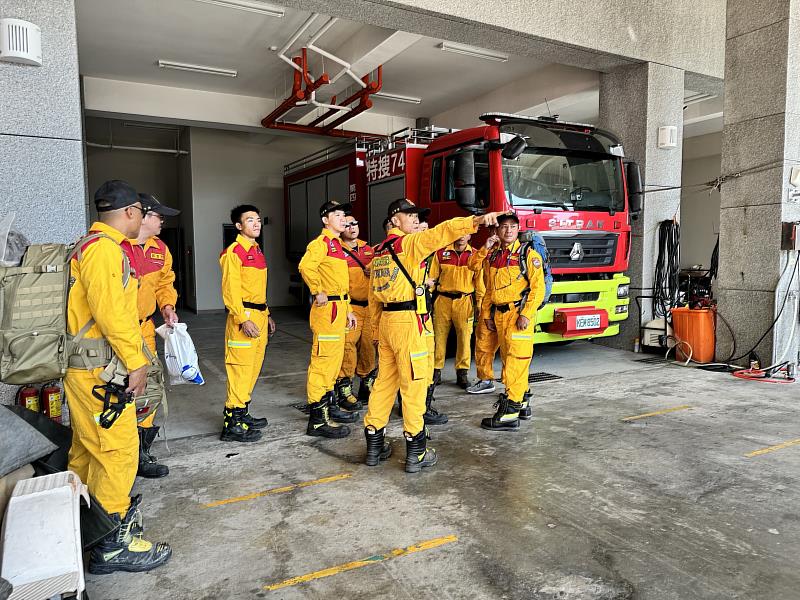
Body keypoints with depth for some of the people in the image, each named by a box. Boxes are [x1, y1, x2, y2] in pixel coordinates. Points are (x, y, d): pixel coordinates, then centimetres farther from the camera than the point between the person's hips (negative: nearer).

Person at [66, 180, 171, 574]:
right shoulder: (105, 248, -15)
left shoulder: (92, 245, 19)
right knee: (118, 450, -5)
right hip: (101, 369, -11)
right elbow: (110, 311, -22)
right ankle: (113, 544, 5)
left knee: (87, 448, 19)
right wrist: (136, 362, -17)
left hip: (84, 366, 11)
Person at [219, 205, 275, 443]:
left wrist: (266, 315, 20)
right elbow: (230, 289, -16)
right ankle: (232, 424, -1)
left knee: (253, 368, 14)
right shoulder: (234, 251, -10)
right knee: (240, 368, -7)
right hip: (244, 317, -9)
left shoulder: (257, 251, 18)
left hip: (259, 315, 9)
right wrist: (243, 320, -22)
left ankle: (242, 414, 25)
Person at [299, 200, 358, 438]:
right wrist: (317, 293, -22)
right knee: (323, 361, -7)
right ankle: (318, 420, -3)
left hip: (340, 308, 10)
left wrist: (348, 310, 21)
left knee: (335, 359, 17)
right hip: (328, 308, -10)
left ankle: (330, 407, 30)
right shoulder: (322, 242, -11)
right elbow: (306, 266, -31)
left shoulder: (337, 244, 20)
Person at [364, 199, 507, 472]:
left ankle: (374, 445, 21)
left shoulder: (379, 252, 18)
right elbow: (440, 233, -25)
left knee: (384, 382, 14)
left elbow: (373, 297, 20)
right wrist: (476, 220, -35)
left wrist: (376, 332, 25)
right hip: (408, 322, -8)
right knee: (414, 385, -1)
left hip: (385, 321, 9)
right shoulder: (409, 243, -7)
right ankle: (416, 453, 6)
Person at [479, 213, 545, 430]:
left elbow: (538, 287, -10)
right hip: (499, 314, 7)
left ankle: (510, 413, -9)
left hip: (519, 313, -7)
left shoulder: (528, 254, -5)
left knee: (516, 361, -10)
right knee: (509, 359, 14)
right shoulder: (492, 257, 14)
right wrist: (487, 314, 15)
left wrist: (526, 314, -17)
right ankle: (522, 401, 28)